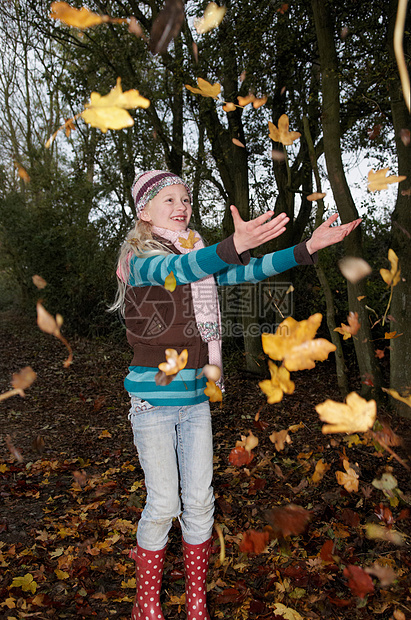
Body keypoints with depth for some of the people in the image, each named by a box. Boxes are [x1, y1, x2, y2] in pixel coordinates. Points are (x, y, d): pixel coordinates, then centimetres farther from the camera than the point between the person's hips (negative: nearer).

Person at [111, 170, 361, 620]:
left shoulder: (200, 258, 10)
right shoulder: (138, 260, -9)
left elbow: (249, 272, 2)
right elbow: (177, 270, -31)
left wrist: (308, 247, -8)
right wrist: (234, 244, -48)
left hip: (196, 399, 5)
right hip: (153, 400, -5)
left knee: (199, 502, 11)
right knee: (163, 504, 3)